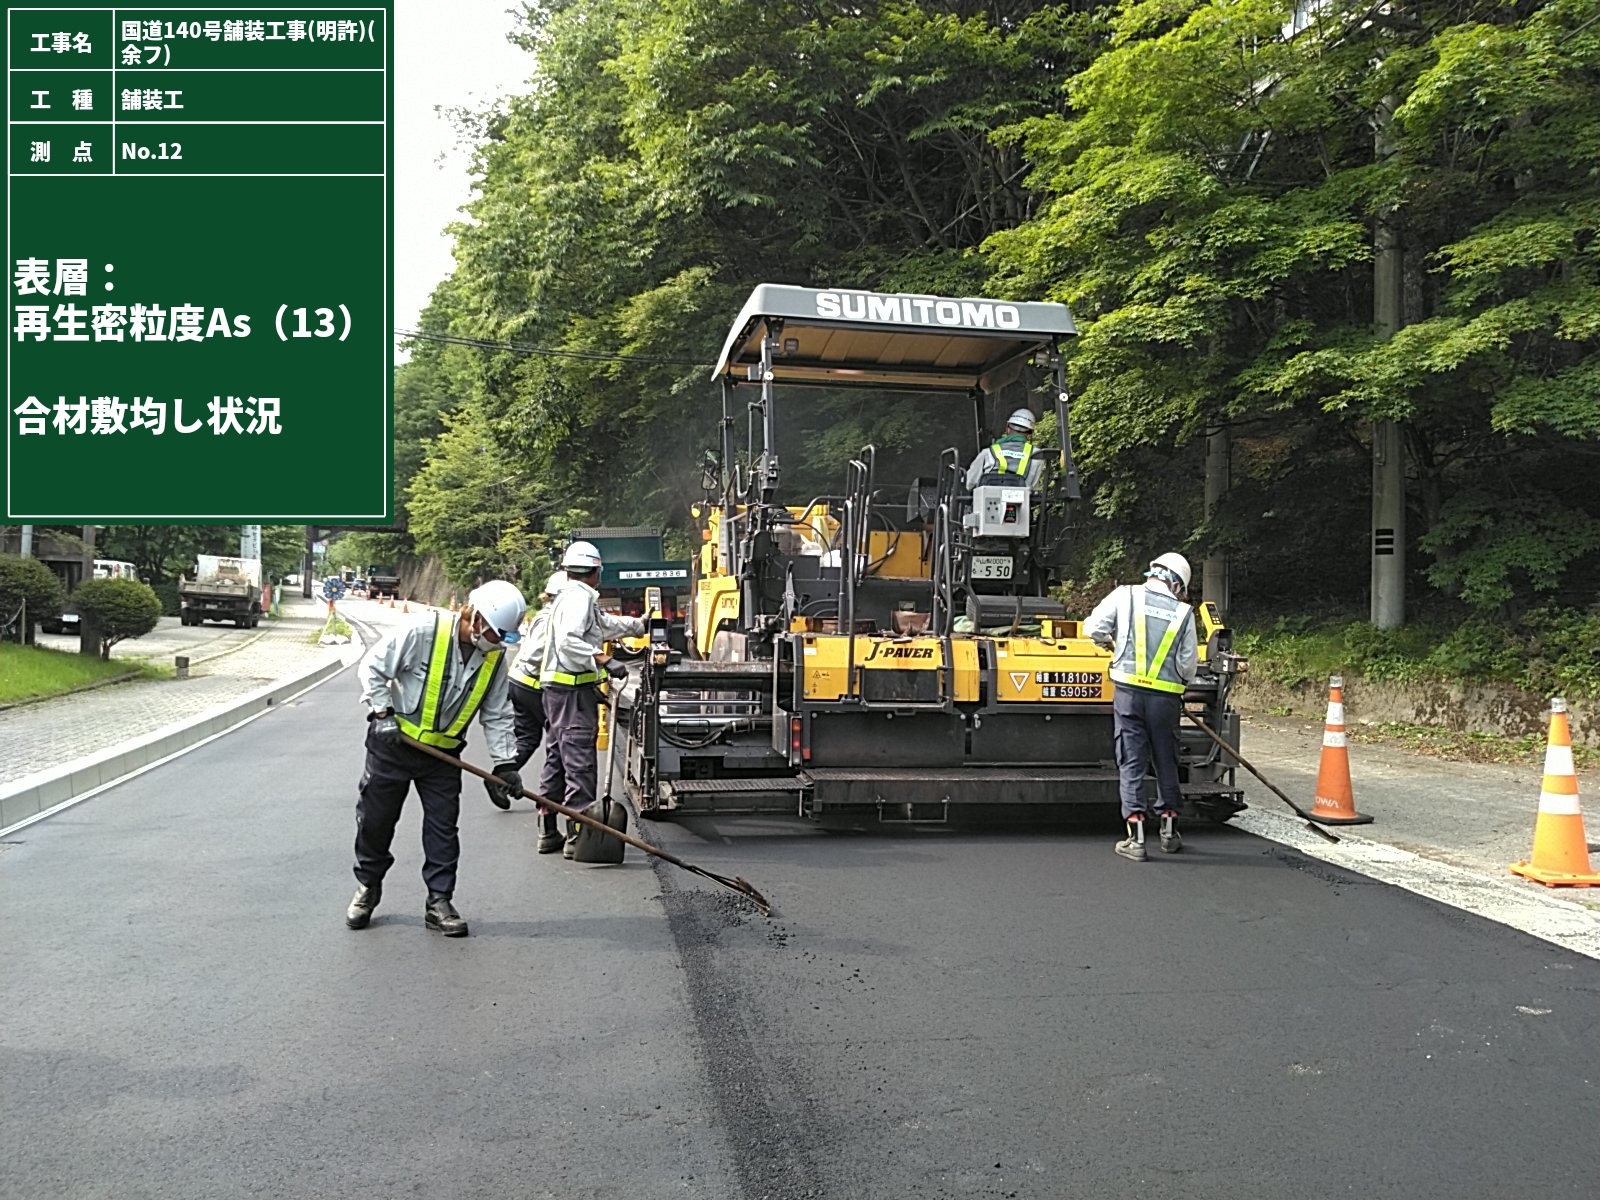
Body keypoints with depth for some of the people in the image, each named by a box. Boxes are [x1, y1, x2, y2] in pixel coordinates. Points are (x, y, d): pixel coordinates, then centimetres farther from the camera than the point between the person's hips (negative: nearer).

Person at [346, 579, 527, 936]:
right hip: (393, 745, -3)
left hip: (443, 753, 3)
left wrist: (505, 762, -7)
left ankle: (439, 902, 11)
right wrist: (384, 713, -17)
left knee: (443, 826, 1)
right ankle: (367, 887, 29)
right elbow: (373, 667, -12)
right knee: (375, 819, 9)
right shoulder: (424, 632, -21)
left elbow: (497, 714, 0)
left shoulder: (494, 657, -6)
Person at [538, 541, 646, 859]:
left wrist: (639, 624, 46)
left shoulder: (571, 596, 21)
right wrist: (605, 661, -28)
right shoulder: (579, 596, -11)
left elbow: (607, 624, 34)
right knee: (580, 763, -10)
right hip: (573, 689, -11)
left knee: (556, 759, 16)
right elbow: (569, 641, -26)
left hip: (555, 688, 11)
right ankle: (578, 835, -11)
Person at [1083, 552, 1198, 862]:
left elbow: (1092, 628, -2)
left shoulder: (1125, 595, 2)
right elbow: (1188, 664, 4)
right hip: (1167, 697, 1)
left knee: (1131, 764, 3)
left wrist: (1110, 643, 19)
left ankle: (1136, 838, 1)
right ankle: (1169, 831, 28)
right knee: (1166, 763, 17)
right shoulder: (1184, 612, 4)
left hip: (1129, 691, -1)